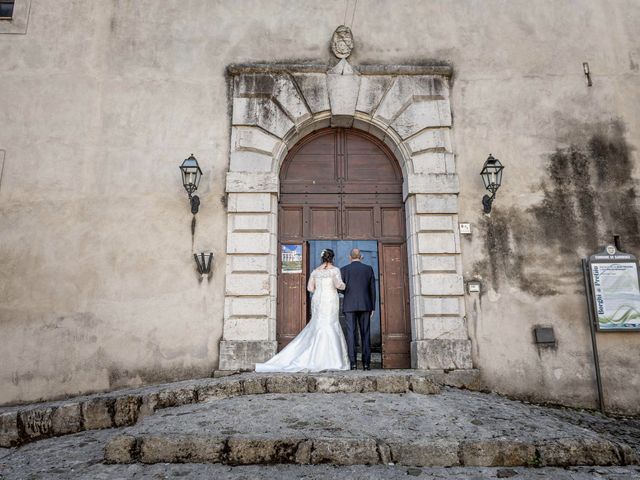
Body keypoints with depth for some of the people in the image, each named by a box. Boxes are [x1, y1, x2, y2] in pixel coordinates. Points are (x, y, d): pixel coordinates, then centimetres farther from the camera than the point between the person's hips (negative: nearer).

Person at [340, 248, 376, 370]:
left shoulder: (344, 270, 2)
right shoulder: (369, 269, 7)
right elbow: (372, 289, 5)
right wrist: (372, 307, 10)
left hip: (349, 306, -1)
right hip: (365, 306, 1)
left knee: (351, 334, -2)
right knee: (365, 334, 4)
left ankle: (352, 362, -7)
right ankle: (366, 363, 0)